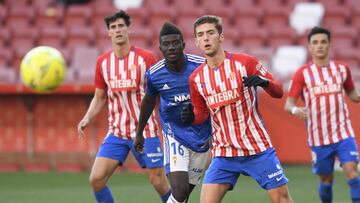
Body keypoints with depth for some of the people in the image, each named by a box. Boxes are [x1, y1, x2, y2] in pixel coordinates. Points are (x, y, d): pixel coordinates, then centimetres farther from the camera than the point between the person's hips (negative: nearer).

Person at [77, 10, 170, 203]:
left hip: (145, 131, -3)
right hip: (116, 132, 4)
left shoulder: (145, 58, -7)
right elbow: (99, 97, 14)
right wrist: (87, 118, -3)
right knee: (96, 178, -8)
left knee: (158, 181, -1)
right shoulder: (103, 62, 4)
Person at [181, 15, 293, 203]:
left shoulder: (245, 62, -7)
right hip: (224, 154, 3)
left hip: (257, 148, -2)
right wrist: (191, 117, -7)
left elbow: (278, 92, -4)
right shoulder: (196, 78, 3)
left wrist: (264, 82, -26)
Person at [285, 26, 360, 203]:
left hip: (343, 133, 1)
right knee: (326, 179, 7)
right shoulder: (302, 74, -1)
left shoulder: (342, 68, 6)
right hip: (319, 137, -1)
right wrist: (295, 110, -28)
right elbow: (288, 104, -4)